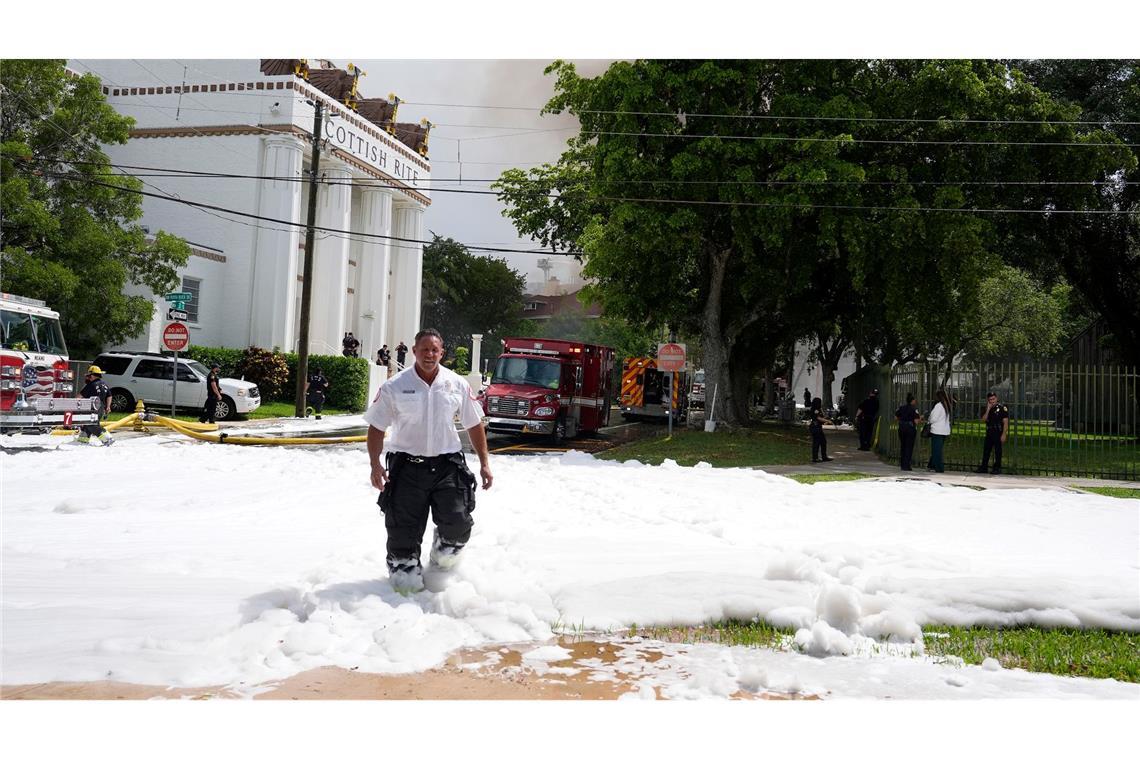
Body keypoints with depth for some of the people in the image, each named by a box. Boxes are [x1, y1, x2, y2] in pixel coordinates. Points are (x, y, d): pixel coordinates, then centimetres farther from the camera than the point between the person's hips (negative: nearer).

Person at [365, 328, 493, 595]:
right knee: (403, 530, -1)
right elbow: (376, 427, 1)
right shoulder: (394, 387, -3)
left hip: (447, 465, 1)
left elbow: (474, 425, 10)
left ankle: (441, 562, 22)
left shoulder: (458, 385, 3)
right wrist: (375, 465, -10)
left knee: (457, 523, -9)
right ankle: (405, 572, 21)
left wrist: (484, 463, 7)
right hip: (407, 466, -1)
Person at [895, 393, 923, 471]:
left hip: (901, 428, 5)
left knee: (902, 446, 15)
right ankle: (906, 465, 1)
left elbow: (896, 417, 9)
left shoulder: (901, 408, 6)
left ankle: (902, 465, 18)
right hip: (911, 428, -5)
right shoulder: (914, 409, -11)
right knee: (909, 447, 1)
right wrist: (920, 418, 4)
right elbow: (916, 421, -15)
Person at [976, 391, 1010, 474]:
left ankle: (997, 468, 6)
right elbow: (983, 420, 1)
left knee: (997, 451, 0)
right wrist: (988, 409, -7)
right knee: (986, 450, 10)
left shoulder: (1002, 407, -6)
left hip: (998, 433, -6)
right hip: (989, 433, 6)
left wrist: (1004, 434, -16)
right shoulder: (987, 409, 12)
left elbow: (1005, 422, -10)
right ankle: (983, 467, 17)